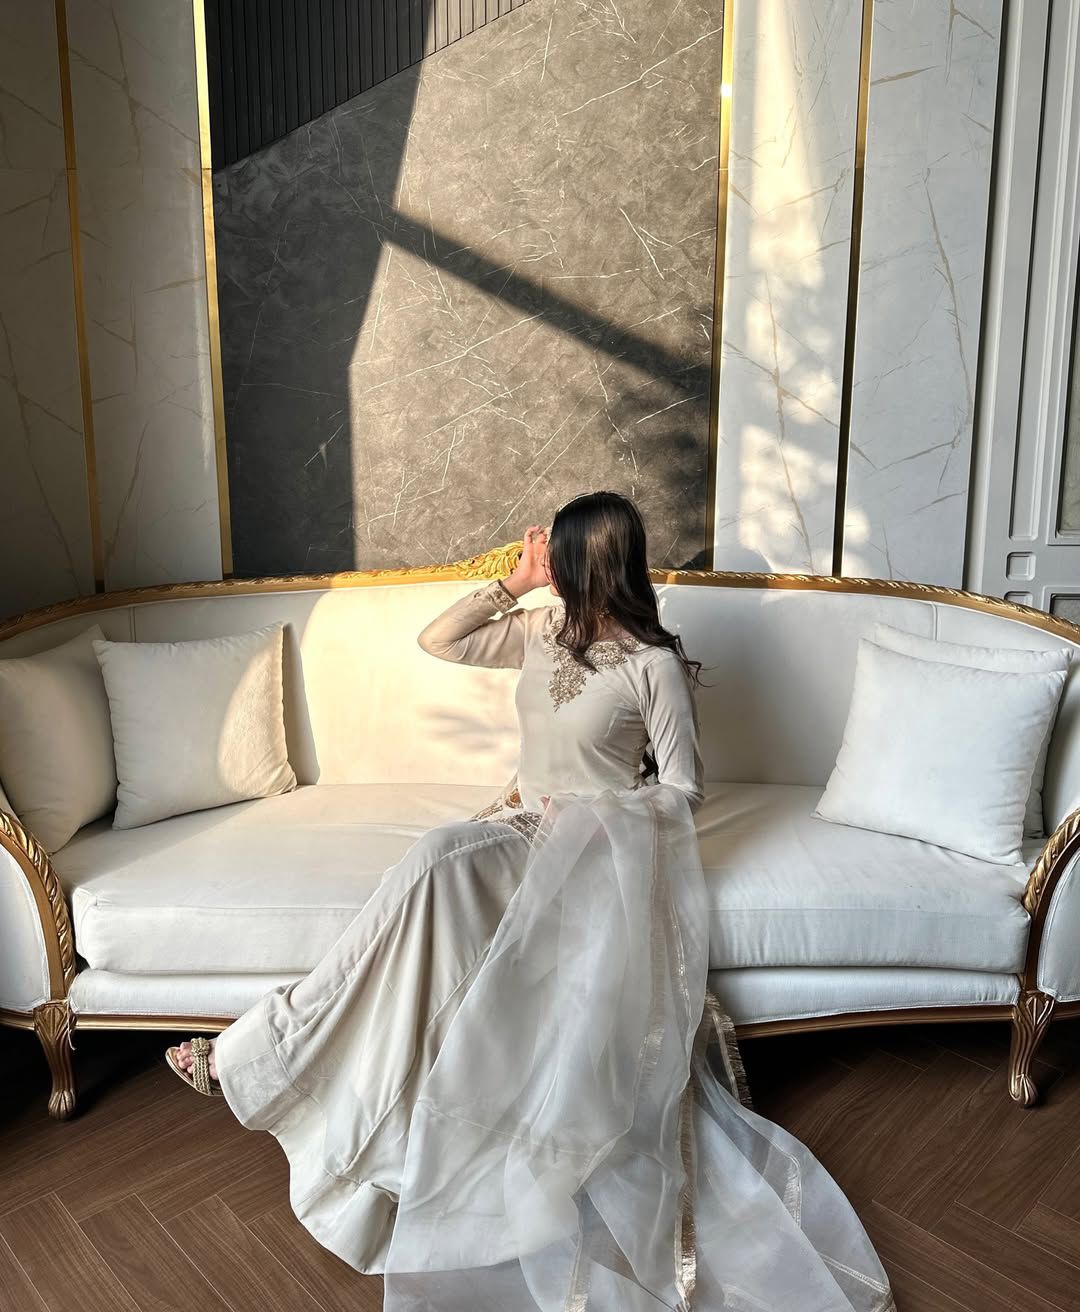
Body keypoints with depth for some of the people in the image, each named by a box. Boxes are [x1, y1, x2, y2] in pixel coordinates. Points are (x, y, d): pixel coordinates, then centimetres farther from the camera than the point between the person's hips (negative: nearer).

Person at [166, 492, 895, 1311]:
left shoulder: (655, 665, -8)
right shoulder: (544, 632, 11)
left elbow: (684, 788, -4)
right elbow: (438, 642, 12)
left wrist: (594, 811, -15)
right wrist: (513, 583, 7)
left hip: (605, 838, -5)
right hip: (532, 827, 6)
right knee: (438, 861, -30)